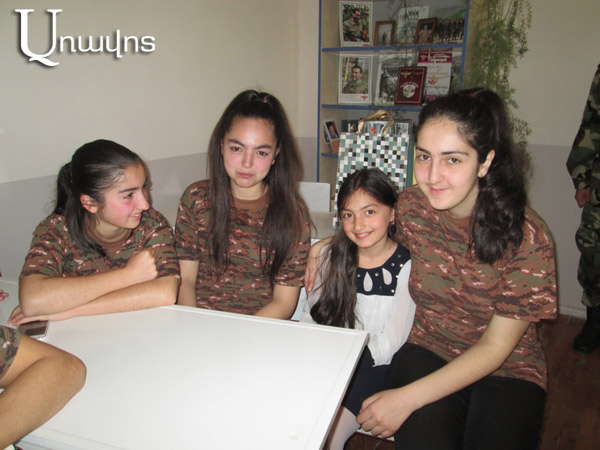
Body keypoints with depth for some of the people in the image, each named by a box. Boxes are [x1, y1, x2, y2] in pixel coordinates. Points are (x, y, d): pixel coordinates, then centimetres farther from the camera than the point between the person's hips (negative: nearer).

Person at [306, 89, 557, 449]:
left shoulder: (527, 236, -19)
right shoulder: (410, 206, -10)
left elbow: (496, 346, -15)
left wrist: (407, 398, -22)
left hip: (508, 369, 0)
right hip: (428, 352, 1)